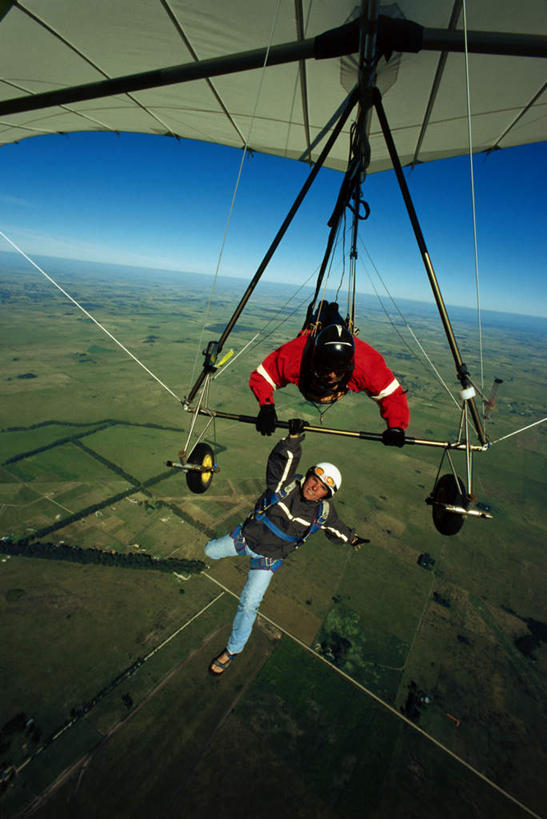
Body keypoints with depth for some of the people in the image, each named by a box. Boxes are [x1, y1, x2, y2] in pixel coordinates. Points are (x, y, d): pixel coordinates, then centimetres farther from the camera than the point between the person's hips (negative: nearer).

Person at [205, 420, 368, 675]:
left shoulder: (323, 511, -15)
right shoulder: (285, 484, -23)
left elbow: (335, 526, 6)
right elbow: (283, 459, -35)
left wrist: (351, 538, 20)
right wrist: (293, 438, -49)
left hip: (268, 558, -1)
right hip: (247, 536, 1)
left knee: (249, 605, -1)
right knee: (210, 551, 20)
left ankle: (232, 651, 25)